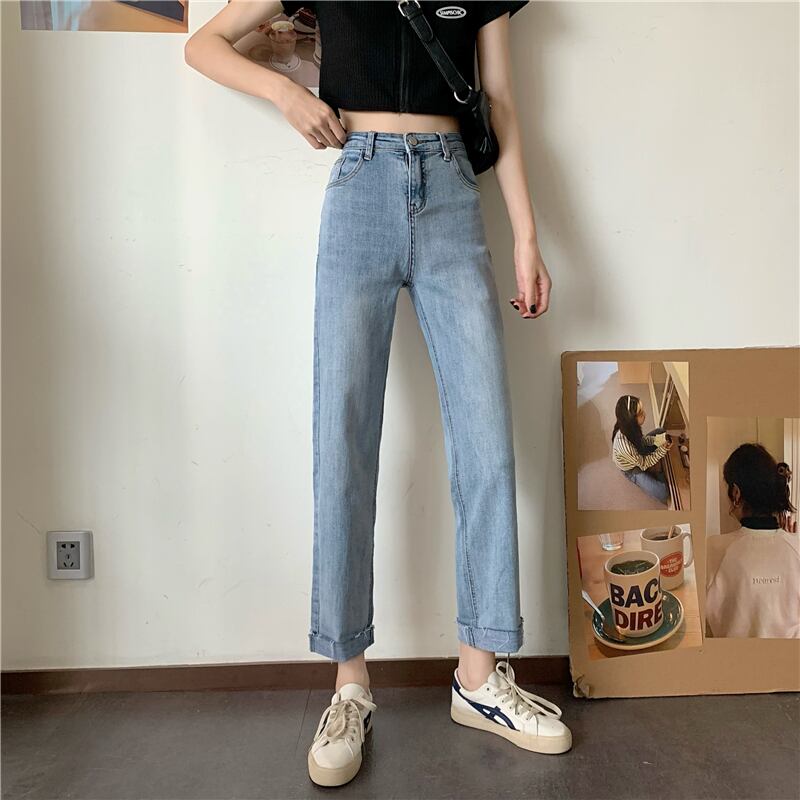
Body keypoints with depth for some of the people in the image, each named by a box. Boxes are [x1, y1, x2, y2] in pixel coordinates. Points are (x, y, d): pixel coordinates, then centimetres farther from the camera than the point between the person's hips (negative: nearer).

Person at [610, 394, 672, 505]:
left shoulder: (628, 426, -25)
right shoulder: (624, 445, -45)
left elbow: (642, 439, -1)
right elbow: (643, 463, -26)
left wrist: (657, 439, -17)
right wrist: (662, 450, -24)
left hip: (637, 453, 7)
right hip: (631, 469, -7)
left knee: (661, 431, 6)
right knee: (663, 493, -13)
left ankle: (655, 468, 10)